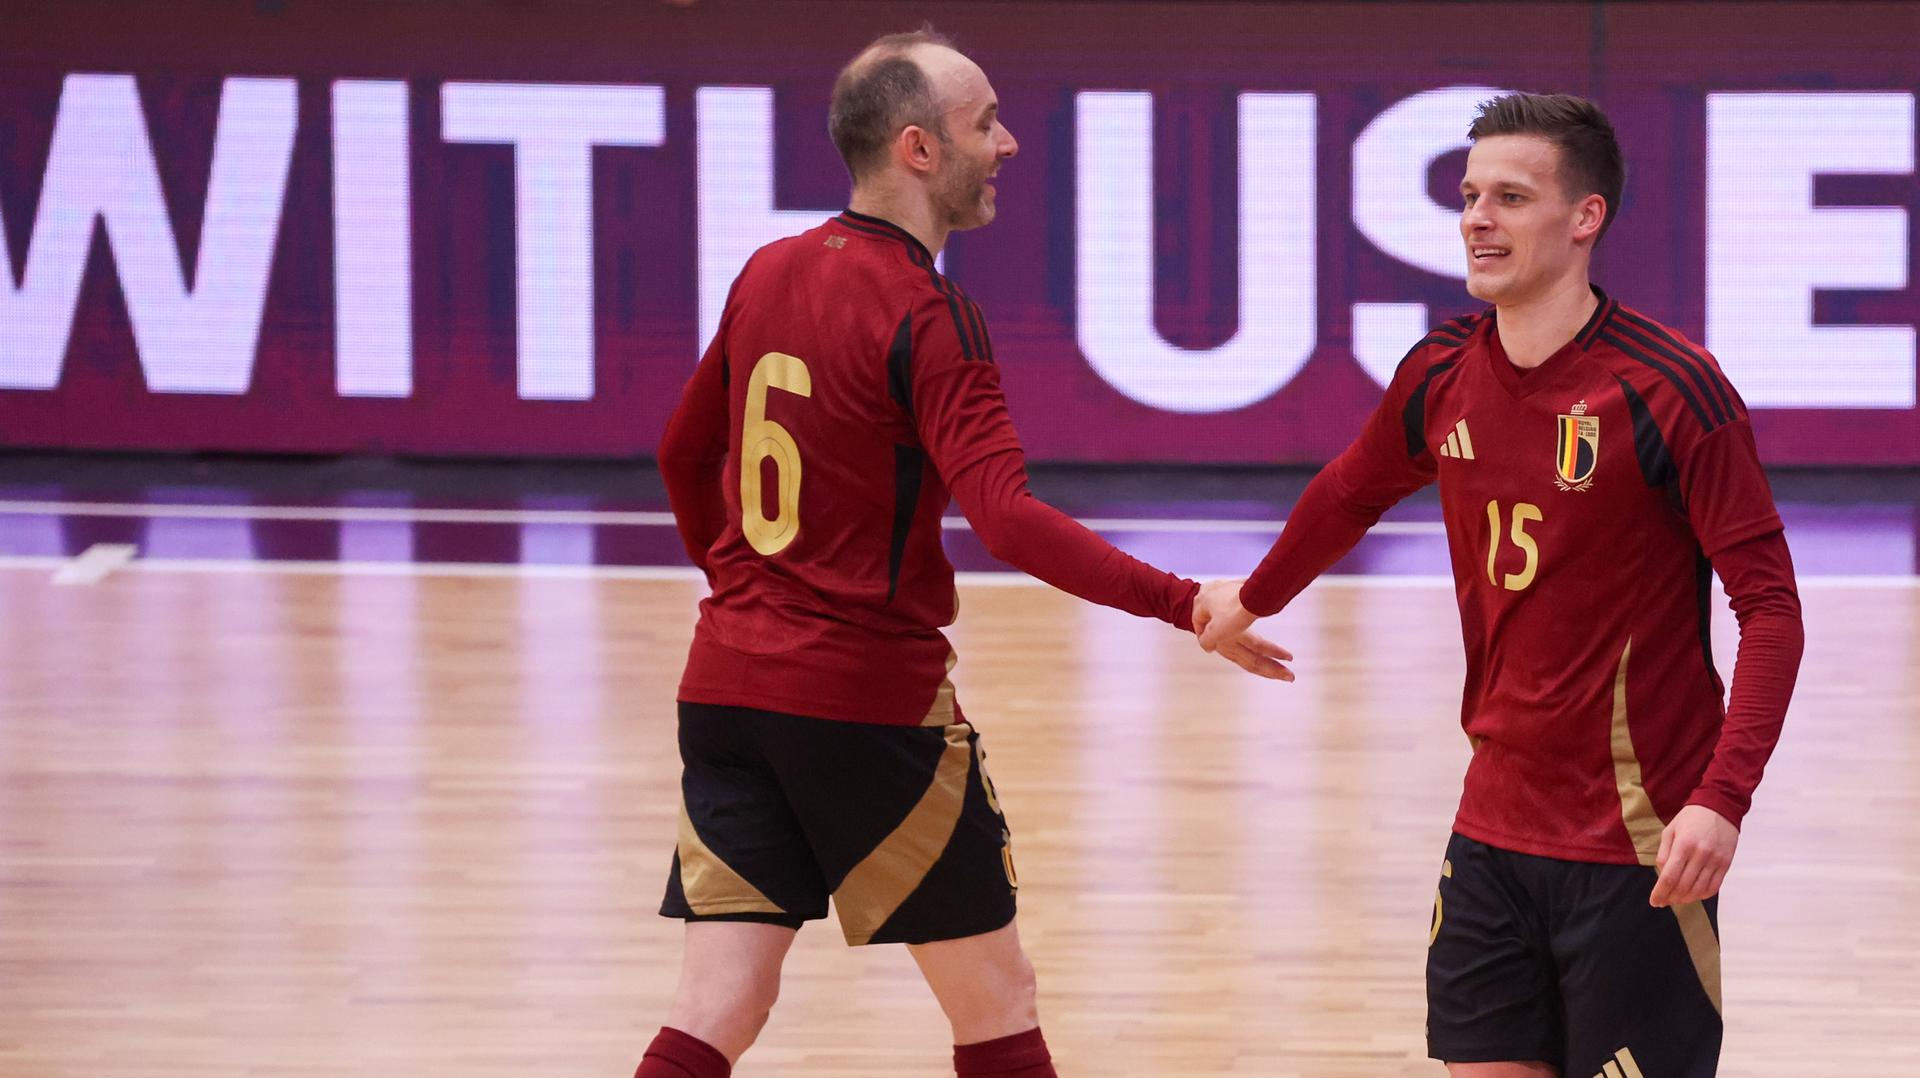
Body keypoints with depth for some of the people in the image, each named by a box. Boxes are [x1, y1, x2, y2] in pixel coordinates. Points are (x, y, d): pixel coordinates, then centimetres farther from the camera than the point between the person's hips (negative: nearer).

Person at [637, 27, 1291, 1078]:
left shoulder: (766, 274, 9)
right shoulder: (925, 316, -14)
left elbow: (682, 454, 21)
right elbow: (1007, 518, -25)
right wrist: (1185, 604, -27)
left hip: (726, 679, 7)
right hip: (871, 698, -7)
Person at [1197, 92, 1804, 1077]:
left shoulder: (1671, 390, -16)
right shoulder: (1442, 374, 2)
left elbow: (1770, 605, -16)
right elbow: (1353, 492, 24)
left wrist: (1723, 797, -27)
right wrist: (1254, 600, 39)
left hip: (1635, 842, -6)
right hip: (1494, 824, 6)